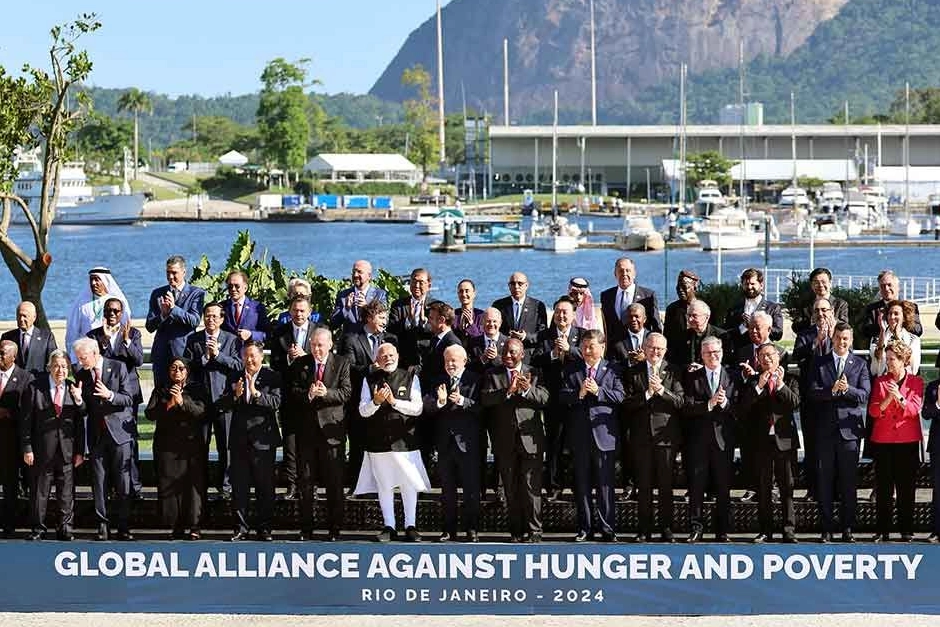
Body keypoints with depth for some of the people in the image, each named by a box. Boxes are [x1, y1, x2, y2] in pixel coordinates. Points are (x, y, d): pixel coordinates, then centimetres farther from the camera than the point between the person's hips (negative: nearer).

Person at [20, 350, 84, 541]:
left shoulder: (73, 389, 6)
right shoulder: (35, 387, -1)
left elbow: (80, 423, 8)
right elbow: (26, 420, -1)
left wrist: (80, 451, 0)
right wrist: (27, 448, -5)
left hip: (67, 450, 2)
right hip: (42, 450, -2)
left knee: (66, 494, 4)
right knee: (39, 492, 6)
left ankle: (65, 529, 13)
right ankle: (38, 529, 15)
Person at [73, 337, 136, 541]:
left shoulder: (118, 368, -2)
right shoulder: (81, 375, 7)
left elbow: (128, 400, -5)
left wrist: (110, 395, -22)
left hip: (119, 431, -3)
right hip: (97, 435, 3)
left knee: (123, 483, -2)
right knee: (99, 484, 0)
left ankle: (124, 527, 2)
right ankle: (102, 526, 4)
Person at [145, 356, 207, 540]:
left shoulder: (196, 389, 10)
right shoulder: (161, 391, 14)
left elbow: (201, 412, -5)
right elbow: (149, 413, 1)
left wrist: (182, 402, -18)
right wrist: (168, 405, -13)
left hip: (191, 444, -2)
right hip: (167, 446, 2)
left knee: (193, 484, -8)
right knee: (169, 485, -4)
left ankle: (195, 526, -4)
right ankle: (176, 527, 1)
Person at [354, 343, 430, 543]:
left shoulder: (410, 377, 3)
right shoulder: (370, 380, 7)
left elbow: (417, 408, -4)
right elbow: (363, 411, 3)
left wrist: (394, 401, -16)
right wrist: (376, 402, -17)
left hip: (404, 439, -1)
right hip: (379, 440, 1)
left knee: (409, 484, 0)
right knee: (384, 485, 6)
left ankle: (410, 526, 9)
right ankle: (389, 527, 13)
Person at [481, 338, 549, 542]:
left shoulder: (533, 374, 8)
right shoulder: (492, 375, 8)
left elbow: (544, 397, -6)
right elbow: (485, 399, -8)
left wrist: (528, 389, -24)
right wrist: (507, 391, -22)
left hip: (530, 439, -2)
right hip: (504, 441, 2)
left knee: (531, 486, -5)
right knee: (510, 488, 6)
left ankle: (534, 529, 0)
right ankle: (516, 530, 12)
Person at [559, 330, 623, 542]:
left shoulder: (612, 370, 4)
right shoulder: (571, 369, 8)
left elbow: (620, 396, -5)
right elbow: (562, 397, 1)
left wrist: (598, 391, -17)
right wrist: (579, 394, -17)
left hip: (604, 432, -2)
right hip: (579, 435, 2)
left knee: (605, 483, 0)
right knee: (582, 483, 8)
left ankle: (607, 528, 5)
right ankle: (584, 528, 14)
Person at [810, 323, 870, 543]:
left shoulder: (859, 364, 7)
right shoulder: (819, 363, 7)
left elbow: (865, 395, -3)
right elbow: (813, 392, -4)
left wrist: (847, 389, -21)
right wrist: (832, 390, -21)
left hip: (849, 430, -1)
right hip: (825, 430, 1)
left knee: (849, 482, 2)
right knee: (824, 481, 3)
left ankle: (847, 529, 9)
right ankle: (827, 528, 9)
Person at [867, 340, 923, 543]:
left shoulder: (916, 382, 4)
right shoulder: (881, 381, 8)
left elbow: (914, 410, -7)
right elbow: (873, 411, -1)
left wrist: (899, 397, -22)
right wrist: (887, 399, -18)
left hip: (908, 442, -1)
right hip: (883, 440, 1)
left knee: (906, 488, 2)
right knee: (883, 488, 1)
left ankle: (906, 530, 8)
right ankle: (882, 530, 5)